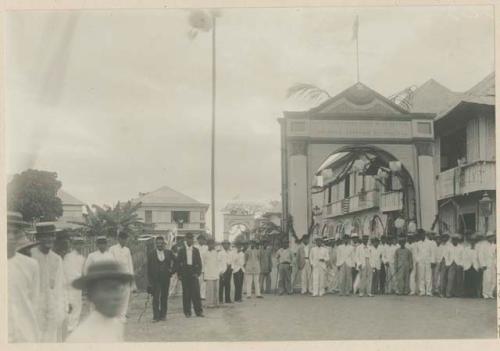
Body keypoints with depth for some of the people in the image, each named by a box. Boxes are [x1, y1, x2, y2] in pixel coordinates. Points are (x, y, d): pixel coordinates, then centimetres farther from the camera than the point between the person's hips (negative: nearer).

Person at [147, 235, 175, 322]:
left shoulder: (169, 253, 5)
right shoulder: (151, 255, 0)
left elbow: (175, 261, 18)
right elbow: (149, 269, 1)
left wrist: (172, 270, 4)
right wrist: (150, 282, -4)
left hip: (166, 279, 2)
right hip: (155, 280, -2)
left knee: (164, 298, 7)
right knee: (156, 298, -7)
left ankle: (163, 315, 15)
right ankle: (156, 316, -6)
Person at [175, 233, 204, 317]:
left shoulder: (196, 250, 7)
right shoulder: (181, 250, 4)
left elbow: (199, 263, 8)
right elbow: (177, 263, 4)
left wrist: (198, 273, -3)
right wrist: (179, 274, -2)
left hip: (194, 274, 1)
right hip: (184, 274, -1)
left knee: (196, 293, -4)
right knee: (186, 293, 1)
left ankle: (198, 311, 1)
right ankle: (187, 312, 8)